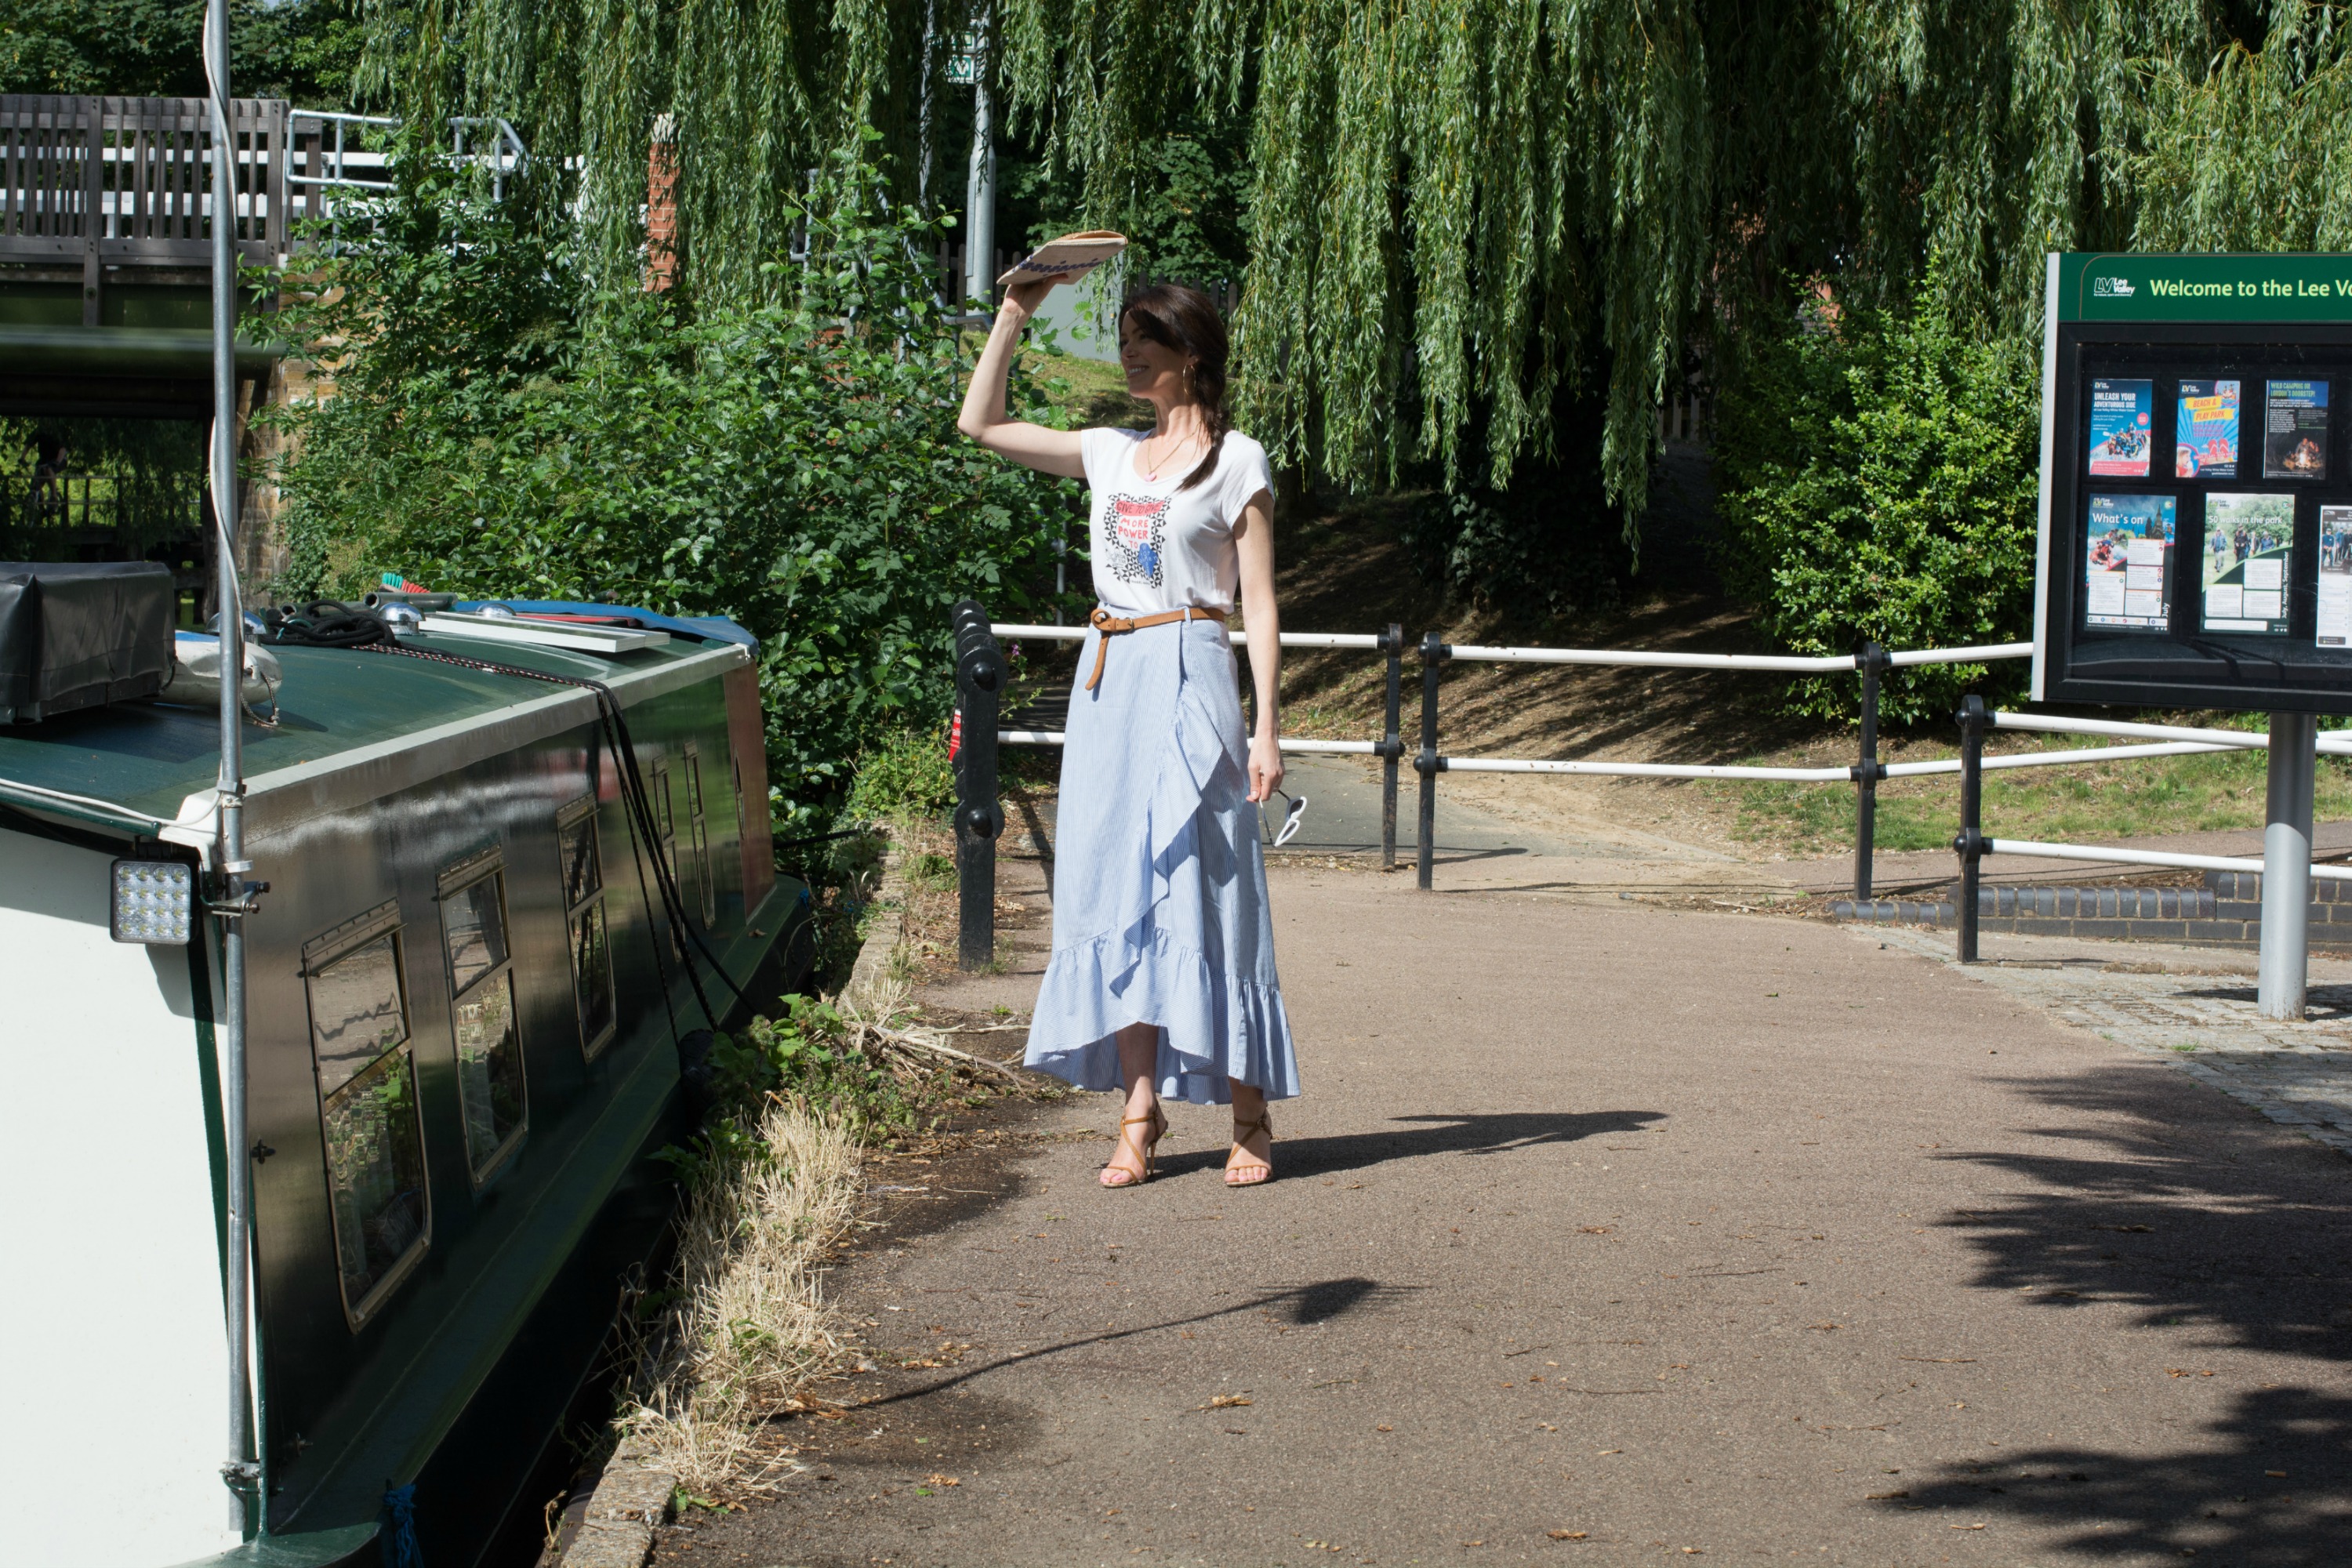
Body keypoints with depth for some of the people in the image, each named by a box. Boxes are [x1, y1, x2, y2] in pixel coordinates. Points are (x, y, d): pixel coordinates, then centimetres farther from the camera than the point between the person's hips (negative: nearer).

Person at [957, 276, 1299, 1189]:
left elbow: (1259, 603, -2)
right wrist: (1013, 317, 11)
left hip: (1188, 681, -5)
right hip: (1107, 684, 5)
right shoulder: (1112, 455, 15)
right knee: (1116, 892, 2)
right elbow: (981, 424, 20)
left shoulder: (1235, 462, 0)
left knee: (1202, 891, -4)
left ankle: (1249, 1114, 4)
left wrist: (1266, 729, -9)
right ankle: (1140, 1107, 6)